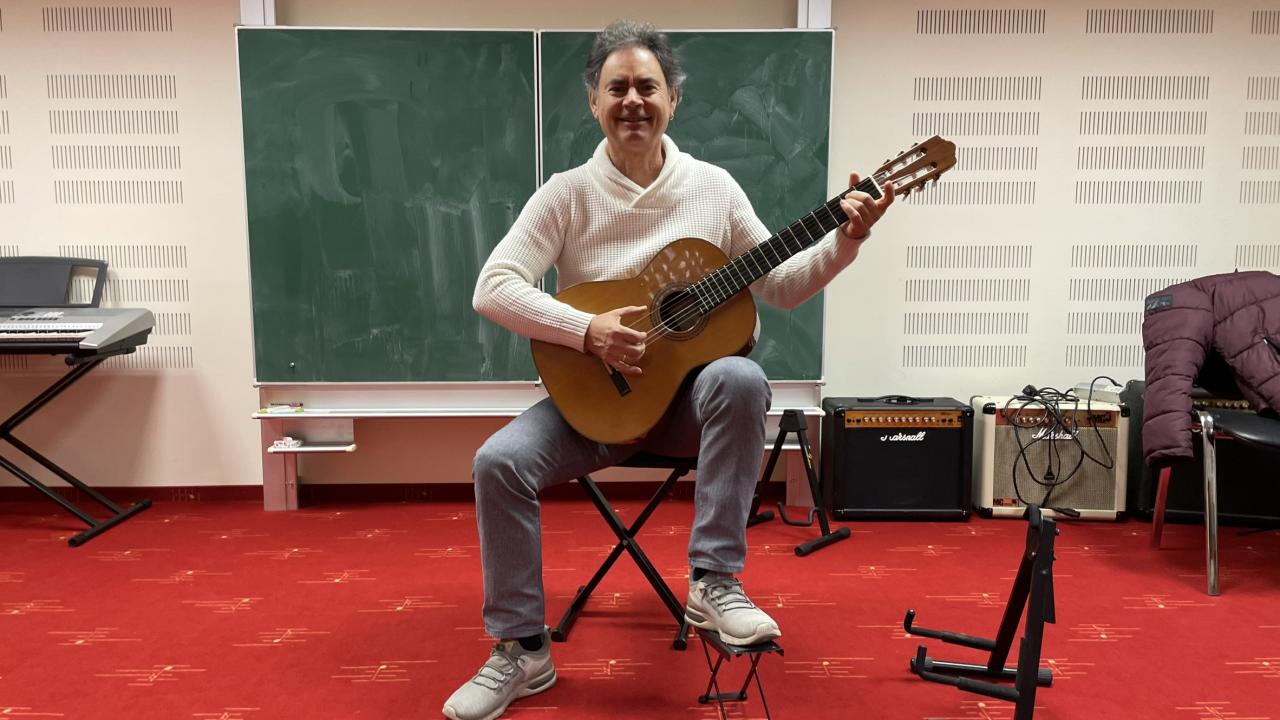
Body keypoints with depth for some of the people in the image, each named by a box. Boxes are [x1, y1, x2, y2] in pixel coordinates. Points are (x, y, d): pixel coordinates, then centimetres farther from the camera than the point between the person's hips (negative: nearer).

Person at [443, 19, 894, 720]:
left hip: (688, 387, 0)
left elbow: (782, 285, 6)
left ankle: (713, 581, -22)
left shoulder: (713, 188, 2)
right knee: (498, 460, -22)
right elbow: (493, 288, -12)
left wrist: (844, 241, -11)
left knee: (741, 378, -33)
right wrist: (587, 330, -23)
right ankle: (521, 650, -5)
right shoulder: (567, 193, -3)